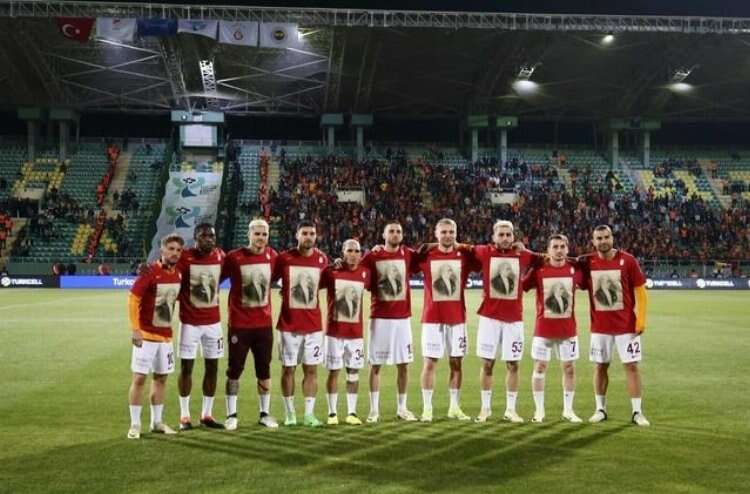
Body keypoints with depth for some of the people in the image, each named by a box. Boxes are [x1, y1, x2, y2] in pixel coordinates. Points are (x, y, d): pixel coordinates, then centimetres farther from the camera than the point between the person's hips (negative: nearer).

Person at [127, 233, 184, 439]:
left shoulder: (178, 275, 3)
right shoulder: (150, 272, -15)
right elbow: (132, 299, -16)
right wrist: (135, 329, -19)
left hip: (166, 335, 7)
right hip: (146, 334, -7)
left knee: (161, 377, 12)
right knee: (139, 377, -4)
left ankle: (157, 422, 22)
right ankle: (135, 424, 5)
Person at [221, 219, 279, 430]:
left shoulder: (272, 256, 0)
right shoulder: (234, 257, -10)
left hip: (264, 323, 3)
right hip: (239, 324, -3)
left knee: (264, 370, 11)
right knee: (234, 370, 4)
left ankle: (265, 413, 23)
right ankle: (232, 415, 15)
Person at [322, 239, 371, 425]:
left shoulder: (365, 273, 0)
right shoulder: (331, 271, -7)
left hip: (356, 332, 3)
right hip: (334, 331, -2)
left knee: (353, 372, 6)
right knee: (333, 371, 4)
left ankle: (352, 413, 15)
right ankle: (332, 413, 13)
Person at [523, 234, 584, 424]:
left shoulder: (575, 269, -2)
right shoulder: (538, 270, -7)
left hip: (568, 329, 2)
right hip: (543, 329, -2)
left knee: (569, 368, 8)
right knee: (540, 367, 4)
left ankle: (568, 410, 21)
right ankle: (539, 410, 15)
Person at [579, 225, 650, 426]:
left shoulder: (628, 260, -7)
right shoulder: (587, 262, -2)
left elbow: (640, 291, -3)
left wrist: (641, 318, -9)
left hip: (626, 325, -2)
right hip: (599, 327, 2)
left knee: (631, 366, 1)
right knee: (601, 366, 9)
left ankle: (637, 412, 9)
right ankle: (600, 409, 21)